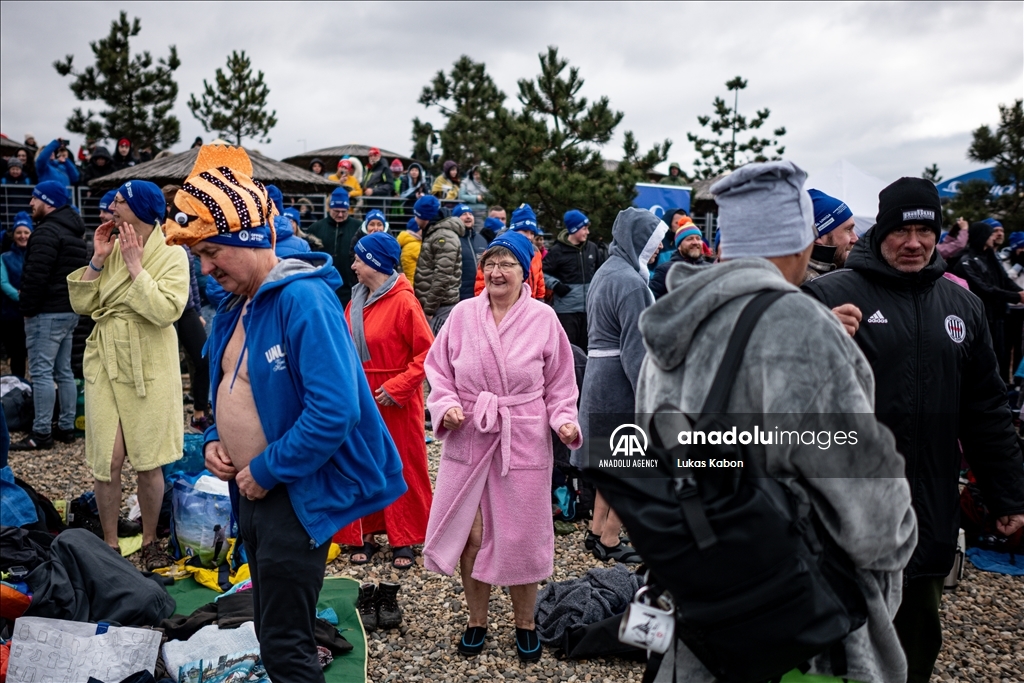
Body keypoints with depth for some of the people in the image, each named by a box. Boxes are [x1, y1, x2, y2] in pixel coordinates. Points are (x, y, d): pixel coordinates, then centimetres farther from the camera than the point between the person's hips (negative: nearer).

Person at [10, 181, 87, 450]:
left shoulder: (47, 232, -16)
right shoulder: (73, 232, 17)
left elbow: (36, 276, -22)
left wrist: (26, 307, -12)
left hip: (47, 312, -10)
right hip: (69, 310, 10)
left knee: (41, 372, -7)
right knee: (63, 370, 13)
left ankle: (41, 433, -6)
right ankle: (66, 427, 17)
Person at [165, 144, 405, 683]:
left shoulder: (304, 299, -21)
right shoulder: (235, 305, 8)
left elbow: (335, 410, -29)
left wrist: (266, 471, -20)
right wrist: (215, 440, 3)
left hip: (297, 494, -9)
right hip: (250, 491, 9)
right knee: (273, 631, 20)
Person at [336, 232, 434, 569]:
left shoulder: (403, 301, -14)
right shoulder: (357, 300, 7)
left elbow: (427, 352, -16)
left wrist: (398, 387, -20)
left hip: (395, 402, -6)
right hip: (361, 399, 6)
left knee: (403, 467, 5)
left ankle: (403, 541, 17)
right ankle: (365, 536, 22)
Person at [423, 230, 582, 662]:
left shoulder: (543, 319, -2)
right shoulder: (463, 314, 0)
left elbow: (559, 384, 4)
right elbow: (439, 368, 8)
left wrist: (564, 420, -10)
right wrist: (447, 404, -9)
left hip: (524, 443, -1)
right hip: (468, 440, 1)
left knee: (521, 539, 8)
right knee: (471, 535, 6)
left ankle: (524, 623, 30)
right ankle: (477, 620, 29)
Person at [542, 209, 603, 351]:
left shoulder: (592, 248, 8)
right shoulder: (557, 250, -8)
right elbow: (543, 272, -4)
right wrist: (556, 285, -15)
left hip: (589, 308, 5)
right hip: (566, 310, -5)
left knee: (585, 347, 12)